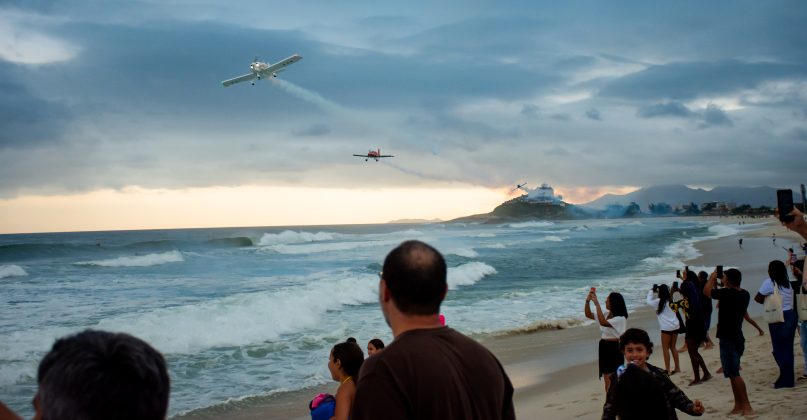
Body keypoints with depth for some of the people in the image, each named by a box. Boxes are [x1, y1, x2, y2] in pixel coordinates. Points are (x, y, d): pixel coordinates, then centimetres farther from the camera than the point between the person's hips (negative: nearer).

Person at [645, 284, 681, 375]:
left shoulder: (659, 301, -8)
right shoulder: (670, 300, 8)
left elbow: (649, 301, 6)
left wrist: (651, 292, 17)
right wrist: (654, 293, 21)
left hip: (667, 328, -7)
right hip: (676, 326, 7)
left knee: (665, 348, 1)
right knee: (673, 347, 17)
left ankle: (667, 370, -1)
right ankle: (677, 368, 20)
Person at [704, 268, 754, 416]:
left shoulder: (726, 293, -20)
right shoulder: (745, 295, 5)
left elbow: (706, 291, -7)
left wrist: (712, 277, 9)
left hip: (728, 339, -9)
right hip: (738, 338, 9)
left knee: (734, 373, -6)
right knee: (733, 373, 15)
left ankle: (747, 406, -8)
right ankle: (738, 405, 19)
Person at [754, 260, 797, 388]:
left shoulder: (769, 282, -9)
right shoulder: (787, 283, 13)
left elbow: (757, 298, -6)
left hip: (778, 319, -7)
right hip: (791, 315, 7)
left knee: (779, 349, -1)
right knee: (788, 348, 11)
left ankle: (785, 380, 0)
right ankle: (789, 379, 16)